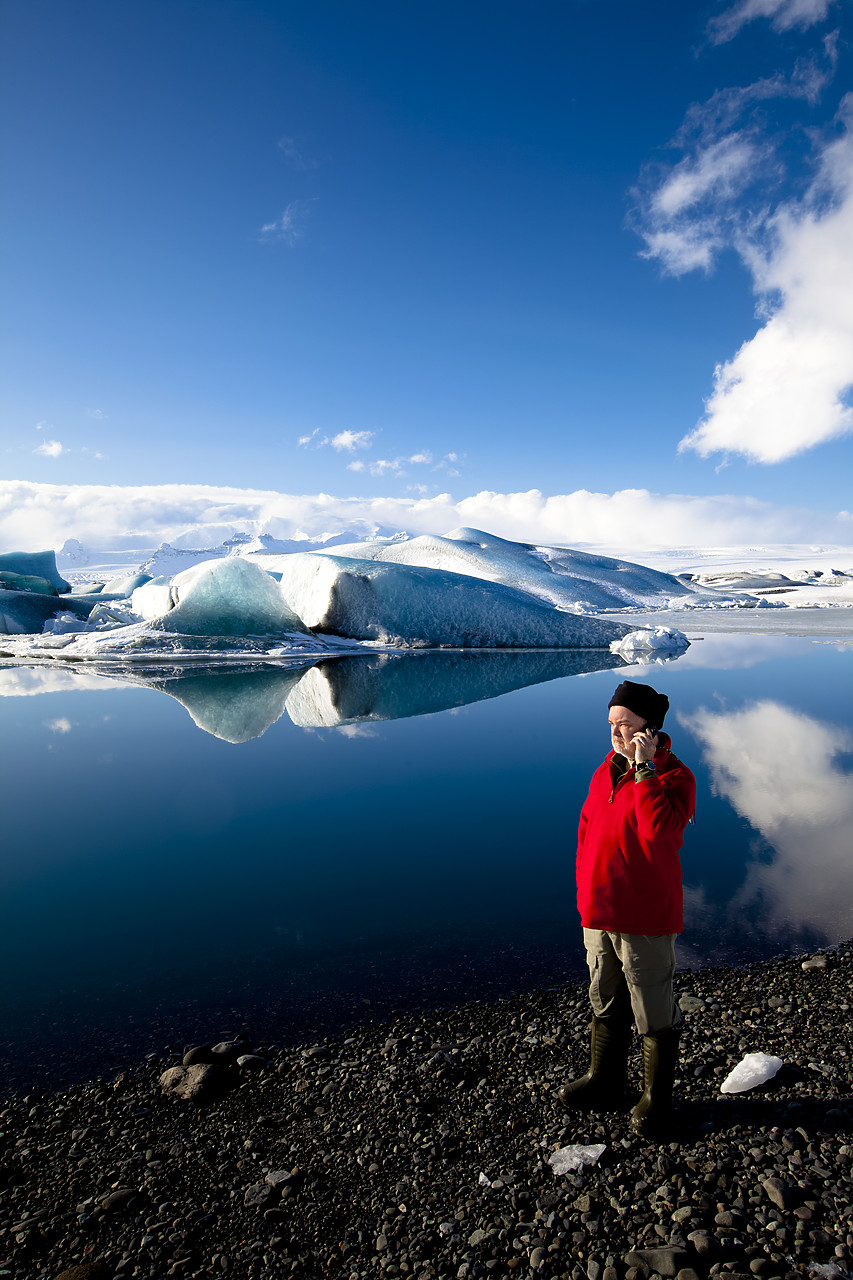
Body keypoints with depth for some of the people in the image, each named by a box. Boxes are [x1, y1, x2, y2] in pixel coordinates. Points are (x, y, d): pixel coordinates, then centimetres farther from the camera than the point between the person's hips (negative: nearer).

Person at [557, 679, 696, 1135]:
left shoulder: (674, 777, -15)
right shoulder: (606, 770, 6)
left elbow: (659, 828, -33)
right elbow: (587, 826, 15)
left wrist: (644, 768, -30)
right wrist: (585, 880, 12)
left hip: (646, 918, -7)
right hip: (598, 913, 7)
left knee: (654, 1013, 11)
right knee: (605, 1003, 22)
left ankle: (657, 1096, 31)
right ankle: (604, 1080, 41)